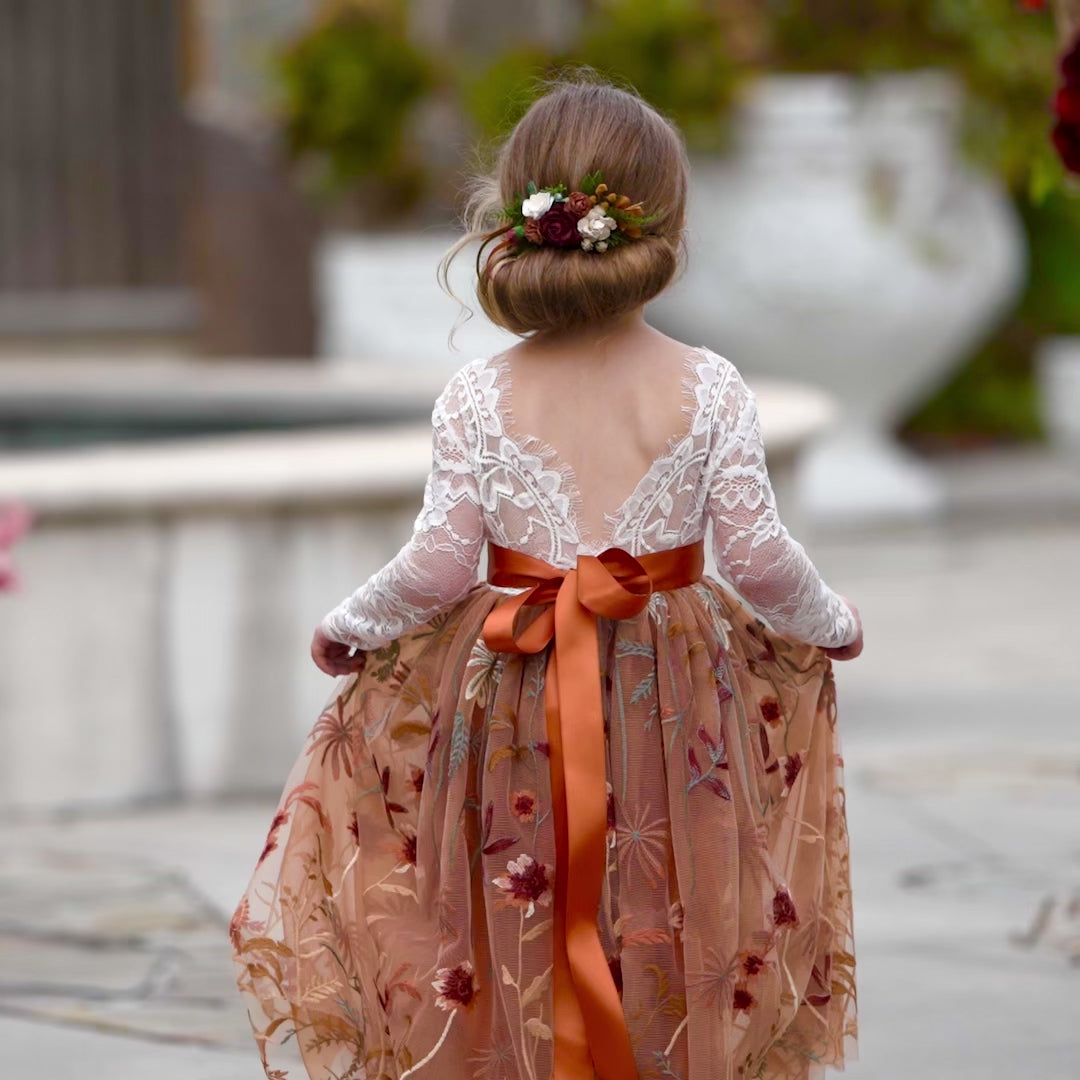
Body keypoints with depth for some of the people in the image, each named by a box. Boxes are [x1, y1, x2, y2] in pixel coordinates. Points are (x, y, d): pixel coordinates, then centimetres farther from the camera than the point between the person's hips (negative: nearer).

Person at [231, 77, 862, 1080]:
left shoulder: (477, 397, -9)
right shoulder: (709, 390, -9)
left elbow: (440, 564, -9)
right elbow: (758, 557, -8)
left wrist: (350, 624, 9)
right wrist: (829, 622, 12)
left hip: (511, 696, 0)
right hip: (669, 698, 0)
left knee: (518, 936, 13)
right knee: (660, 929, 14)